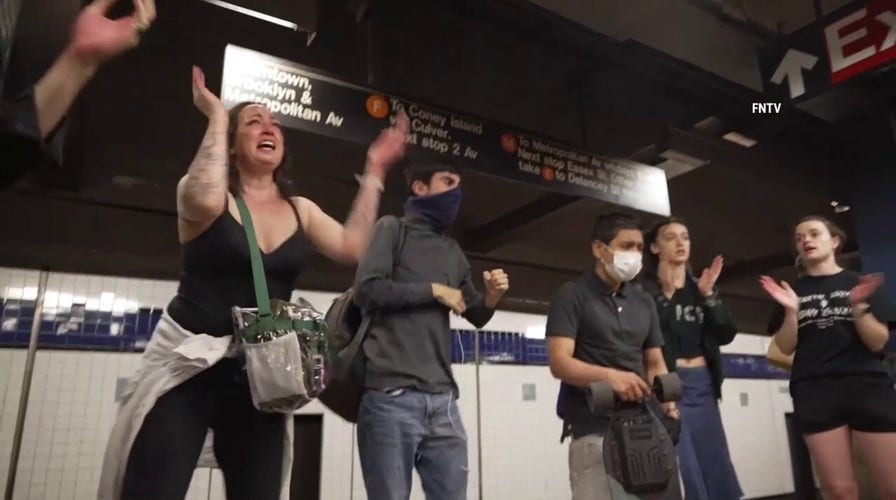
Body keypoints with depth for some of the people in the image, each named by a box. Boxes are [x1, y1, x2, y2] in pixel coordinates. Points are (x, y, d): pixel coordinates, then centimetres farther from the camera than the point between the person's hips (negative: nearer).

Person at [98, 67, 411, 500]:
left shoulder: (300, 210, 10)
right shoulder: (204, 190, -1)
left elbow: (353, 247, -5)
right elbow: (205, 201, -27)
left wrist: (374, 170, -3)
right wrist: (217, 118, -13)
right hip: (188, 362, -3)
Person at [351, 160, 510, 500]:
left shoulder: (453, 251, 19)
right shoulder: (392, 230, 5)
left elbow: (475, 316, 24)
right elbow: (366, 289, -10)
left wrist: (491, 297, 2)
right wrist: (433, 290, -5)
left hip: (442, 399, 5)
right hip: (391, 395, -5)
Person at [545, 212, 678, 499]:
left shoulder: (644, 301, 17)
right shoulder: (572, 295, -2)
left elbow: (655, 363, 17)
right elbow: (559, 363, -11)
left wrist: (668, 403, -3)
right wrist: (609, 375, -28)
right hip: (594, 429, -5)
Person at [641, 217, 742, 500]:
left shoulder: (700, 287, 15)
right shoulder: (645, 288, -4)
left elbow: (727, 334, 5)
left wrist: (708, 294, -5)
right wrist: (666, 294, -20)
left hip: (703, 384, 7)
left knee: (719, 474, 10)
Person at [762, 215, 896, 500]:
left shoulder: (860, 283, 10)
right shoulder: (792, 291, 12)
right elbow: (786, 348, 6)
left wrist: (858, 307, -14)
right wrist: (791, 311, -10)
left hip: (867, 386, 0)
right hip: (815, 392, 0)